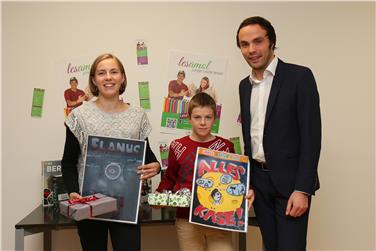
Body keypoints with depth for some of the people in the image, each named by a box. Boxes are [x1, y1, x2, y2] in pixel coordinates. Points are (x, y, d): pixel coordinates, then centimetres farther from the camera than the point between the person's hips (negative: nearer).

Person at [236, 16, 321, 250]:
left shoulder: (299, 76, -9)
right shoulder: (244, 85, 10)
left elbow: (311, 136, -13)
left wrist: (302, 189, -18)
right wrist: (246, 181, 12)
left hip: (290, 180, -5)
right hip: (258, 180, 6)